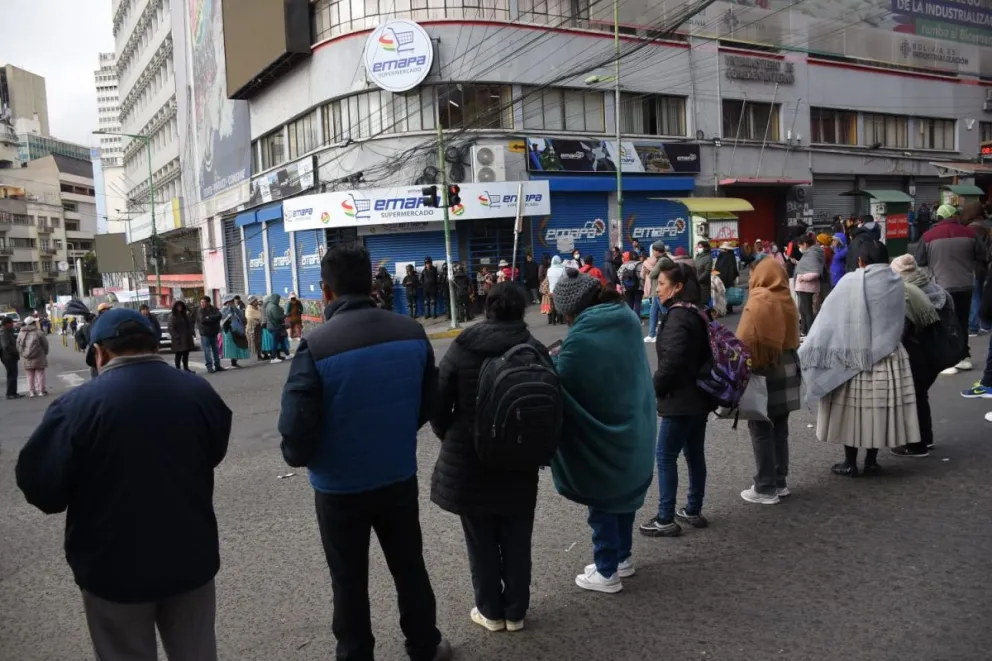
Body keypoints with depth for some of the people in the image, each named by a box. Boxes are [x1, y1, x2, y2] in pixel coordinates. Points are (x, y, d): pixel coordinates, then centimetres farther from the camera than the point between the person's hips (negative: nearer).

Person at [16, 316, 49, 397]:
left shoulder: (21, 334, 4)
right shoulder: (38, 332, -9)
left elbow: (18, 346, 5)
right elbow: (45, 344, -6)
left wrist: (22, 355, 14)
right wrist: (45, 353, 10)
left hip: (27, 359, 4)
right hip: (38, 357, -4)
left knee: (30, 375, 12)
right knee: (40, 374, 5)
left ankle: (31, 391, 11)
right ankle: (41, 390, 6)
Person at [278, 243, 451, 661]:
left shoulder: (316, 346, -23)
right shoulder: (412, 332, -9)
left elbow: (297, 426, -20)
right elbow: (428, 403, 4)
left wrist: (297, 456, 3)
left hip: (340, 487, -4)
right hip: (400, 477, 4)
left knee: (349, 581, 16)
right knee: (409, 567, 22)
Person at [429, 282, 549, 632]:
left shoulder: (462, 348, -9)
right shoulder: (536, 350, -7)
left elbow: (438, 405, -6)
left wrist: (452, 440, 13)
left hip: (468, 460, -1)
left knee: (481, 541, 14)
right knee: (516, 540, 15)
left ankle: (491, 611, 28)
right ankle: (515, 611, 28)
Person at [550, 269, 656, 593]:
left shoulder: (582, 338, -25)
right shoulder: (627, 318, -2)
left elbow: (558, 386, -21)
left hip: (600, 437, -7)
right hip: (633, 429, 7)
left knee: (602, 503, 9)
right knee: (624, 492, 22)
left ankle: (607, 572, 23)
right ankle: (622, 557, 38)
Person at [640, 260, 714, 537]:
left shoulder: (678, 316, -19)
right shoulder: (698, 313, 11)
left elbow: (672, 360, -26)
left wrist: (657, 388, -10)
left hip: (681, 400, -10)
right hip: (698, 397, 10)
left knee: (665, 456, -2)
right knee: (694, 453, 15)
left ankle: (665, 519, 3)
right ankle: (693, 511, 26)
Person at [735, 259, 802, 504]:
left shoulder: (757, 303, -15)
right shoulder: (788, 301, 5)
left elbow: (744, 341, -17)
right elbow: (792, 337, 10)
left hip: (761, 371, -7)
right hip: (786, 370, 7)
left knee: (761, 429, 0)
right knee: (779, 428, 15)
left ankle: (766, 488, 5)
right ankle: (779, 482, 24)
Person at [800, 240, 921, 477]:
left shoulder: (851, 282, -11)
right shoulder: (897, 283, 1)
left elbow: (829, 318, -9)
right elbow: (900, 322, 9)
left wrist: (809, 351, -4)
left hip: (855, 356, -4)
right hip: (889, 357, 4)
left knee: (852, 408, 5)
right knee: (880, 407, 10)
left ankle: (850, 463, 10)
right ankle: (871, 461, 17)